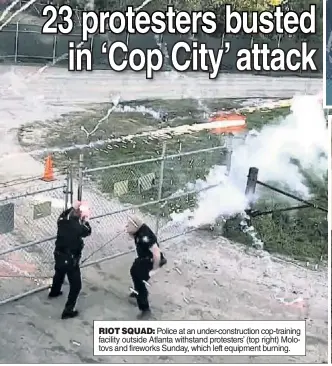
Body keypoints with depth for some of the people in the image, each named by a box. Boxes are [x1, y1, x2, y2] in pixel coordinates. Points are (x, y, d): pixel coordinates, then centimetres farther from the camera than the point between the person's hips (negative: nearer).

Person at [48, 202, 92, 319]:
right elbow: (88, 231, -2)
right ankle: (68, 310, 4)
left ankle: (54, 292, 63)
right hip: (71, 260, -7)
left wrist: (73, 208, 18)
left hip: (59, 256, 7)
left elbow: (63, 215, 15)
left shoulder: (62, 222, -11)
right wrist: (85, 221, 11)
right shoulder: (78, 227, -25)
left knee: (59, 274, 36)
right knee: (76, 285, 5)